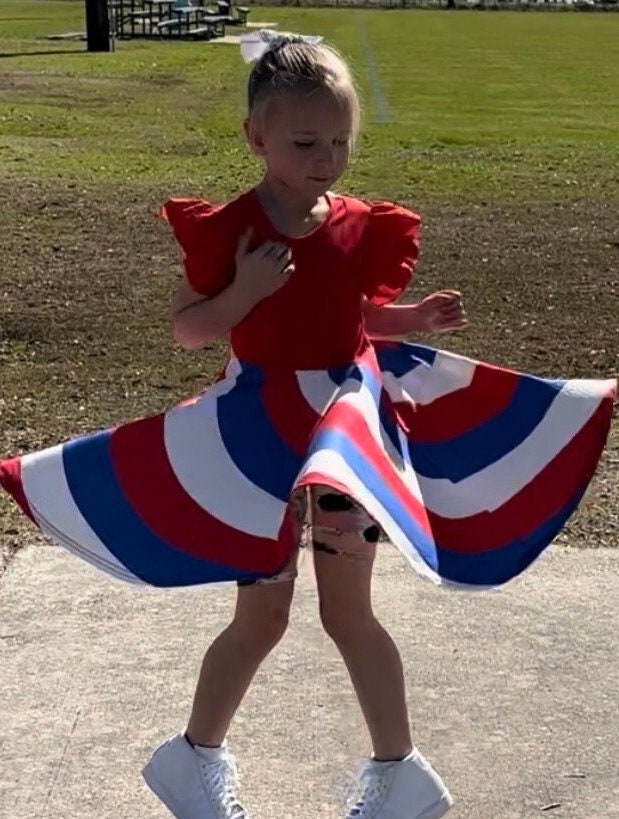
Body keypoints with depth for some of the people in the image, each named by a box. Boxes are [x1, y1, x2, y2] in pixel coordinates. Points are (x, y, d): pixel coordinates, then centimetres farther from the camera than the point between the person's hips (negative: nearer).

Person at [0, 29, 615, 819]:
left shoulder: (365, 228, -3)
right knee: (261, 614, 6)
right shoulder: (226, 230, -13)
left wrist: (421, 319, -7)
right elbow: (186, 330, -7)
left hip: (347, 420, 2)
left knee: (348, 611, 10)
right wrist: (244, 293, -24)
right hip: (259, 429, -2)